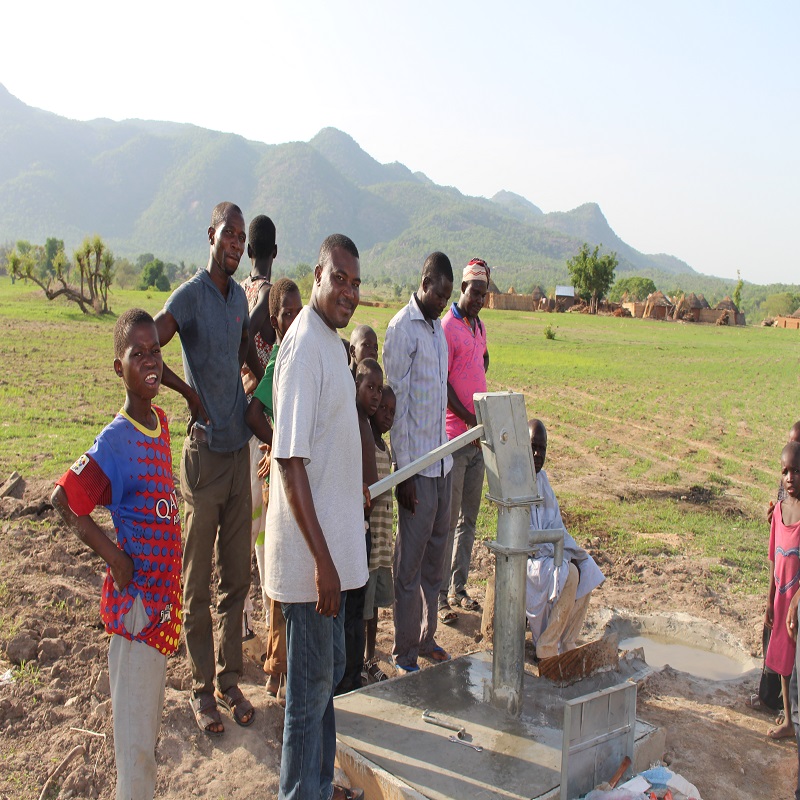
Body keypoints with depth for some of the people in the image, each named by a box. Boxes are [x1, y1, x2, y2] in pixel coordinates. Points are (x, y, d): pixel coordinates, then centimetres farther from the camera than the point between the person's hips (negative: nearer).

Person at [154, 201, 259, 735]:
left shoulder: (239, 295, 11)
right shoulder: (190, 296, -11)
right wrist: (190, 393, -16)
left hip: (240, 448, 7)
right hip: (205, 451, -6)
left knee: (237, 577, 13)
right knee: (199, 583, 6)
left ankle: (229, 679, 27)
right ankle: (202, 689, 20)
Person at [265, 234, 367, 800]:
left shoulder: (332, 343, 10)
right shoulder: (304, 348, -20)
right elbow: (291, 461, -24)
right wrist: (322, 560, -24)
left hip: (335, 540, 10)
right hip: (312, 549, -10)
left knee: (330, 669, 22)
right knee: (313, 684, 6)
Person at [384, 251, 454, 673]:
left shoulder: (437, 327, 14)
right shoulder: (402, 328, -12)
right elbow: (397, 403, -15)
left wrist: (445, 451, 17)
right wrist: (404, 472, -16)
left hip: (442, 460, 8)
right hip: (417, 464, -8)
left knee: (436, 552, 16)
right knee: (410, 561, 2)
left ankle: (426, 636, 31)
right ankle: (404, 653, 15)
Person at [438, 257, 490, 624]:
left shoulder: (479, 326, 14)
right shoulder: (447, 327, -11)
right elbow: (441, 384, -15)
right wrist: (471, 420, -15)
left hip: (478, 438, 8)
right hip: (454, 437, -8)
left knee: (469, 518, 14)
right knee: (448, 519, -2)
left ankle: (458, 587, 25)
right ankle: (440, 596, 8)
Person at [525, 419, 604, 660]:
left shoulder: (542, 478, 11)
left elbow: (554, 522, 13)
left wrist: (569, 550, -4)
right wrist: (557, 553, -19)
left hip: (547, 551, 8)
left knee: (587, 569, -9)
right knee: (568, 575, -28)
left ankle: (567, 644, 1)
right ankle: (546, 649, -15)